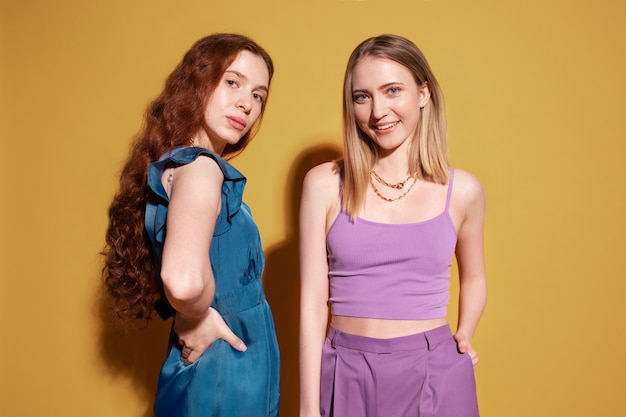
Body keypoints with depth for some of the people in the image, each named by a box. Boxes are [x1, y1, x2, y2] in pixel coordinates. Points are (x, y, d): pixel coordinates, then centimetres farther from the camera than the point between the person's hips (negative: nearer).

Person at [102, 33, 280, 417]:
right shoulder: (200, 168, -21)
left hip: (212, 372, 8)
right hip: (222, 381, -8)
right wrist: (196, 322, -21)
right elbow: (184, 279, -39)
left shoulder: (176, 165, 6)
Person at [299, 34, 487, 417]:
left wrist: (464, 338, 1)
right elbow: (313, 304, -6)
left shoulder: (463, 190, -2)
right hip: (347, 374, 0)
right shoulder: (324, 184, -7)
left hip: (435, 373, 1)